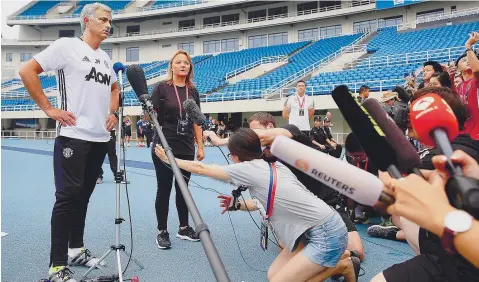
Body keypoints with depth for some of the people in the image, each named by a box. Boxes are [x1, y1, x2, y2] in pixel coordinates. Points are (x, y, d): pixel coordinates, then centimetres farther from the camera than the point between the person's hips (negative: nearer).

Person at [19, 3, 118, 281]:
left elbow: (114, 87, 30)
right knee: (68, 195, -6)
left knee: (83, 195, 14)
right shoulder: (67, 45, -3)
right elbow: (27, 71, -7)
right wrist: (49, 108, -11)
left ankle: (77, 249, 28)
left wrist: (113, 112, 13)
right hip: (73, 135, -6)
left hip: (101, 138, 7)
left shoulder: (106, 57, 16)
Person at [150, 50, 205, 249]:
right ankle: (162, 232, 15)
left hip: (186, 149, 4)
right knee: (164, 189, 3)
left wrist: (200, 146, 8)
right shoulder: (162, 87, -4)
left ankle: (184, 228, 26)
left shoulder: (193, 91, 9)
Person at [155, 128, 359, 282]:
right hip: (315, 231, 9)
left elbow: (200, 168, -4)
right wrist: (237, 205, 21)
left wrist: (170, 160, 8)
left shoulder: (250, 168, -16)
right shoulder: (271, 165, 7)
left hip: (327, 235, -9)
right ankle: (333, 260, 18)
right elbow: (267, 202, 18)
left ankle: (340, 265, 6)